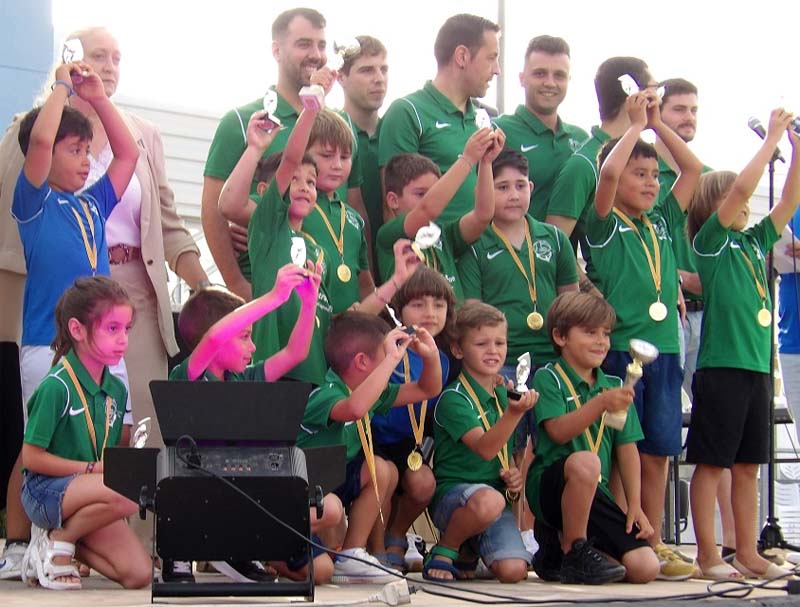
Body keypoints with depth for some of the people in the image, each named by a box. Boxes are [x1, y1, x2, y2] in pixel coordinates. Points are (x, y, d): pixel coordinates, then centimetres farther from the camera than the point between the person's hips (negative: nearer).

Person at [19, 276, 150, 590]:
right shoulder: (57, 387, -15)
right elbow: (31, 457, -15)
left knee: (139, 573, -10)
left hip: (87, 490, 7)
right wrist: (93, 469, -17)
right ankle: (59, 541, -8)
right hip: (45, 490, -7)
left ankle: (59, 534, 11)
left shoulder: (116, 390, 8)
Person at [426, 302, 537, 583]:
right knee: (488, 500, -40)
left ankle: (469, 551, 17)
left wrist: (514, 475, 4)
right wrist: (514, 413, -40)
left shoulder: (504, 396, 13)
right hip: (452, 493, -6)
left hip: (496, 493, 6)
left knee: (514, 571, -17)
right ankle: (446, 549, -9)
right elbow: (484, 448, -25)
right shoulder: (454, 398, -10)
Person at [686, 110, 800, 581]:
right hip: (721, 365, -7)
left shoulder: (754, 242, 15)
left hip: (757, 365, 7)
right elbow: (741, 189, -15)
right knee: (711, 462, -1)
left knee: (748, 465, 11)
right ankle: (708, 554, 3)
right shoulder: (710, 241, -3)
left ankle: (748, 553, 16)